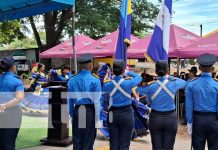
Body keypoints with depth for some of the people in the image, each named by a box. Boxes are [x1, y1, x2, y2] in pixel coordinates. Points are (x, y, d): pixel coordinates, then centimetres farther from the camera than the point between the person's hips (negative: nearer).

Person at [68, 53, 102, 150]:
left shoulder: (72, 80, 2)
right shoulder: (95, 80, -8)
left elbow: (70, 100, 7)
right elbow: (97, 101, -8)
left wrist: (72, 115, 16)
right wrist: (98, 118, -1)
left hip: (77, 111, 3)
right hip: (90, 112, -3)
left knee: (76, 141, 13)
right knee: (88, 141, 8)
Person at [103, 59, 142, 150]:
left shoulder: (107, 85, -8)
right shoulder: (128, 83, -12)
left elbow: (105, 99, 7)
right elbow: (139, 77, 8)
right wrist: (128, 73, 15)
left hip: (113, 114, 2)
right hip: (126, 114, -2)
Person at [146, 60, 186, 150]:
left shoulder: (151, 87, -7)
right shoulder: (173, 84, -9)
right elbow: (184, 82, 14)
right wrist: (170, 77, 18)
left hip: (155, 118, 1)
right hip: (170, 118, -1)